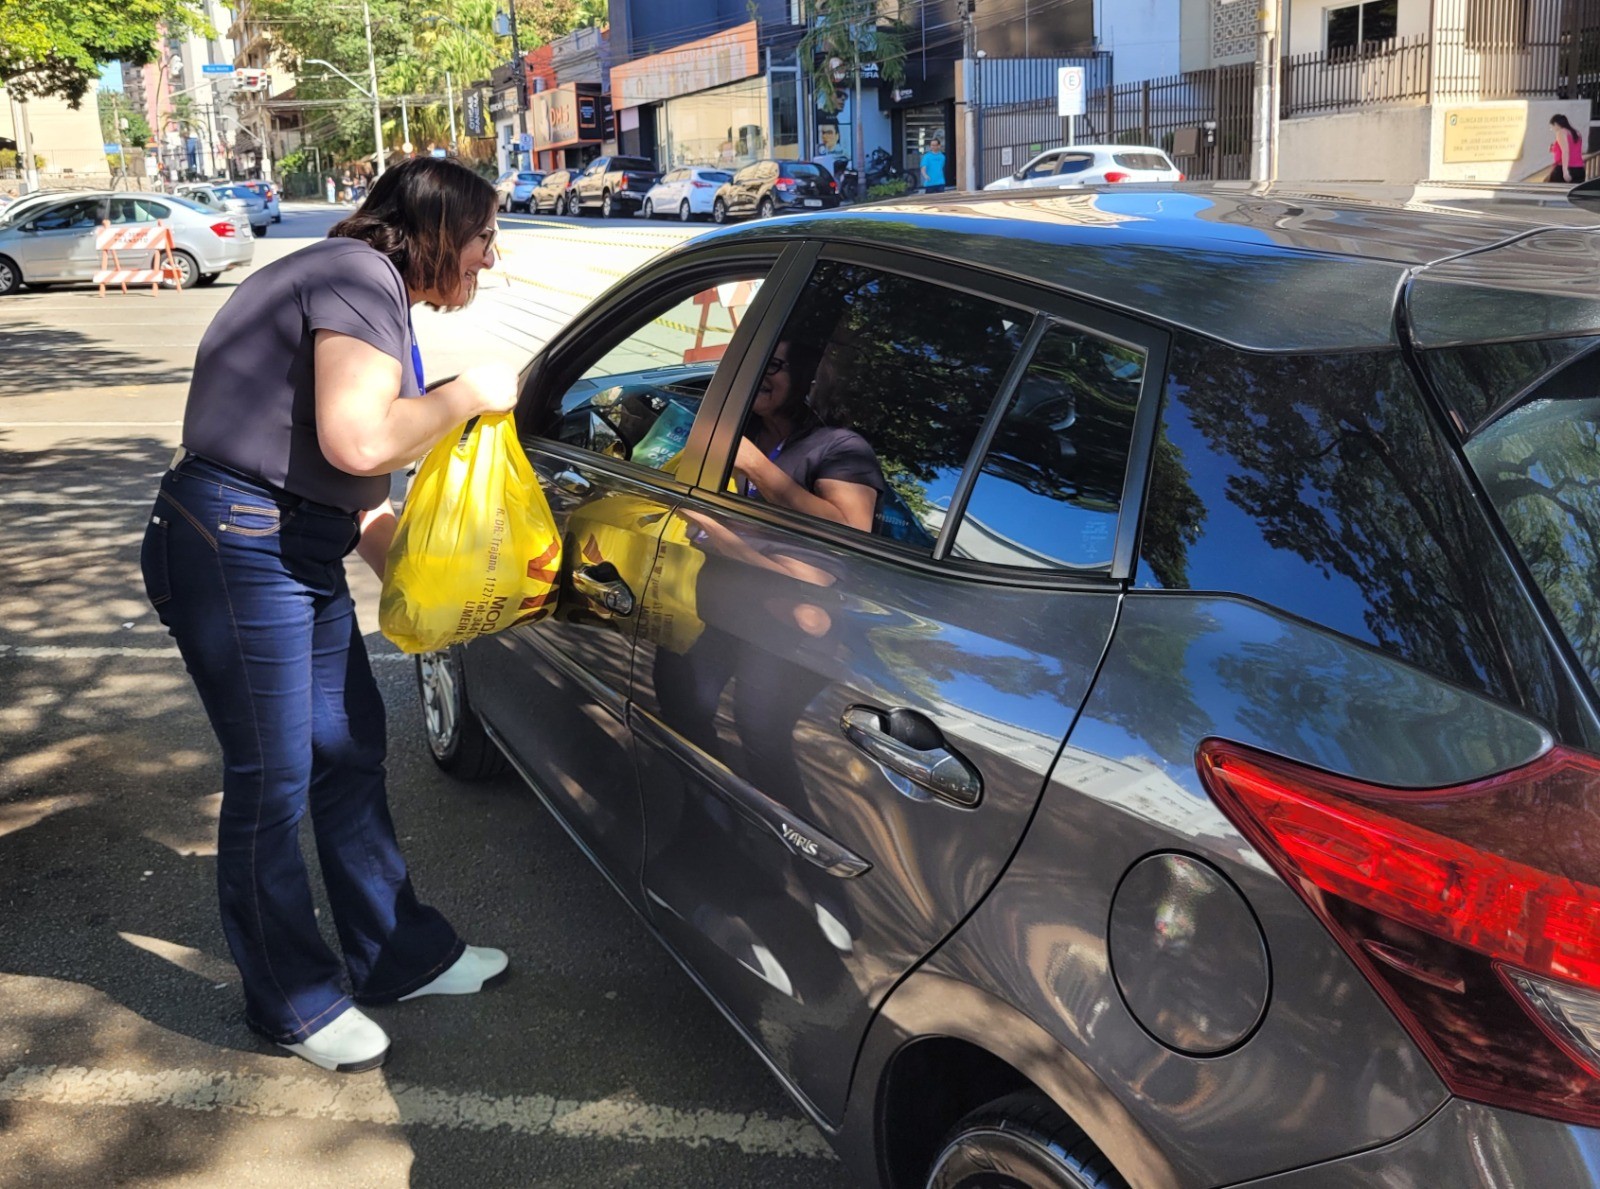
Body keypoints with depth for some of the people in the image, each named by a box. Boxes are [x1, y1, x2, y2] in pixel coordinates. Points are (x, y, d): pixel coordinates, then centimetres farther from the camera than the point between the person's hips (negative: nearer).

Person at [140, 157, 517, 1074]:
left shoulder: (378, 299, 17)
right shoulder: (360, 276, -14)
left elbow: (363, 495, 17)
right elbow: (358, 441, -28)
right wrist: (468, 394, -13)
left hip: (303, 553, 10)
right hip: (236, 552, -10)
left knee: (351, 752, 16)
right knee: (273, 782, 3)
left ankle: (399, 954, 32)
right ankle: (294, 1001, 22)